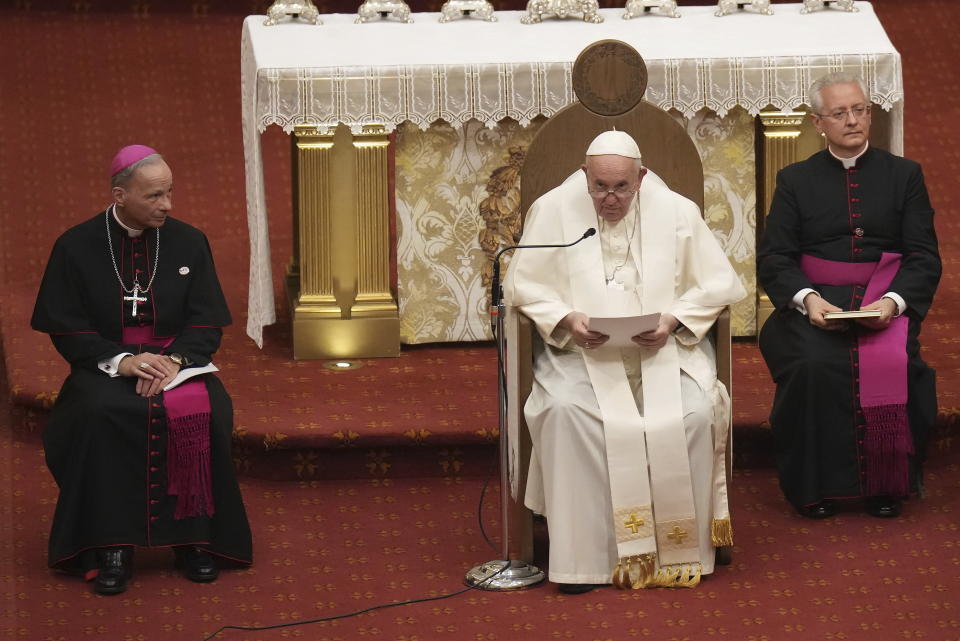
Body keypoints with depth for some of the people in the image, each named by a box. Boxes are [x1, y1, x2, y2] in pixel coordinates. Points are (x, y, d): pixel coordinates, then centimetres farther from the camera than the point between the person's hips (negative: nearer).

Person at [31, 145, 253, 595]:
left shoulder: (189, 243, 5)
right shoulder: (76, 247, -1)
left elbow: (206, 324, 4)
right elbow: (66, 329, -2)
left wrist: (174, 360, -17)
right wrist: (122, 361, -18)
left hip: (178, 362, 1)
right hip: (106, 367, -1)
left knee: (202, 411, -32)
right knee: (99, 414, -35)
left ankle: (196, 539, -18)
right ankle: (110, 546, -28)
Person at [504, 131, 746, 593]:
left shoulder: (678, 213, 3)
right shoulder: (553, 210, 1)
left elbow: (718, 285, 4)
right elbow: (522, 286, 4)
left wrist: (673, 320, -13)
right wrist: (567, 319, -15)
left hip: (662, 348, 1)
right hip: (580, 350, 0)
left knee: (695, 412, -29)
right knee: (565, 410, -33)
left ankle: (681, 551, -17)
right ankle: (581, 557, -27)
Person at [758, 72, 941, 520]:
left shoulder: (904, 175, 13)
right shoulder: (796, 180, 14)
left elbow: (924, 257, 6)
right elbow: (773, 257, 6)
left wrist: (893, 300, -14)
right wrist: (806, 298, -15)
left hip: (885, 302, 0)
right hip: (814, 303, 0)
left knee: (890, 364, -31)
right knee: (813, 365, -31)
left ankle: (885, 486, -15)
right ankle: (814, 486, -16)